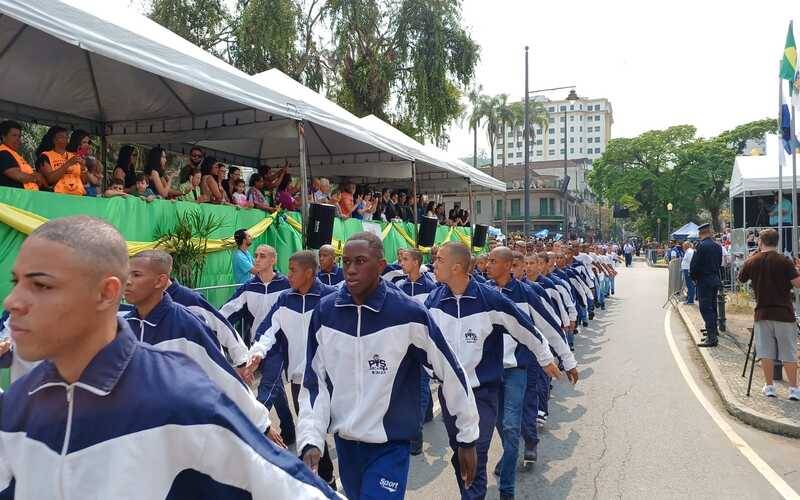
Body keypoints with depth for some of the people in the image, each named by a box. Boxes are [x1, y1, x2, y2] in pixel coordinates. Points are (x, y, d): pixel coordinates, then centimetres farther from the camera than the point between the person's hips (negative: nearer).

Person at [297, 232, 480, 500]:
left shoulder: (409, 313, -17)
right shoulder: (325, 312, -7)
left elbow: (451, 373, -9)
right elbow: (314, 383, 0)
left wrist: (467, 438, -2)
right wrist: (311, 439, -11)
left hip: (390, 445, -4)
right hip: (344, 443, 4)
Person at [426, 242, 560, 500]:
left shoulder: (491, 299, -17)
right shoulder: (434, 300, -6)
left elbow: (525, 328, -4)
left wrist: (545, 359, 8)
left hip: (483, 391, -4)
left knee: (476, 458, -5)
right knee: (459, 454, 17)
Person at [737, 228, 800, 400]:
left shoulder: (752, 261, 0)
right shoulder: (784, 261, -8)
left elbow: (740, 280, 16)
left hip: (762, 313, 2)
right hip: (784, 314, -2)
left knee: (766, 352, 8)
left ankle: (769, 386, 13)